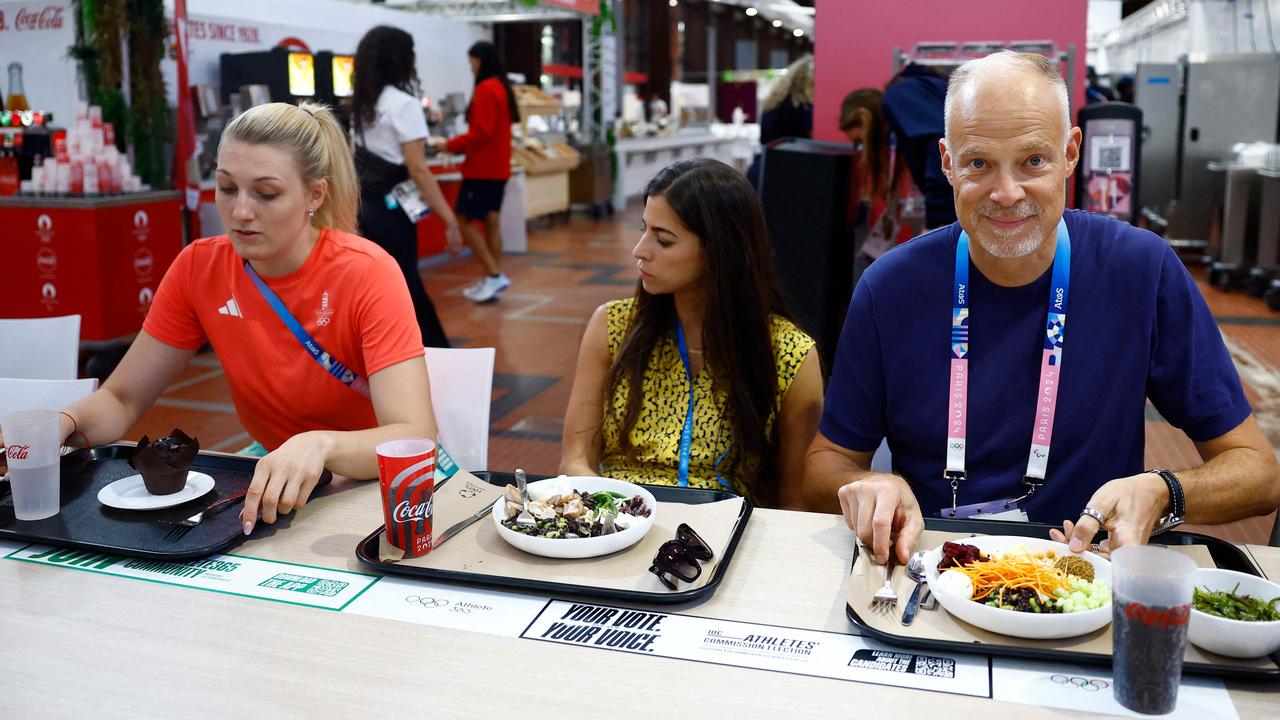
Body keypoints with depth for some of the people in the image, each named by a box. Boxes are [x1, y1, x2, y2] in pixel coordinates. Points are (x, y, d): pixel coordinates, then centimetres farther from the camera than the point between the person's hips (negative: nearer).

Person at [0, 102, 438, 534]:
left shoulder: (367, 275, -21)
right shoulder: (200, 268, -7)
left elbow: (416, 439, -30)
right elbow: (122, 399, 1)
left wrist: (321, 445, -49)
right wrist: (66, 423, -21)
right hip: (274, 489, 4)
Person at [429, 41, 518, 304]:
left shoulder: (485, 89, -15)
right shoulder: (502, 87, 14)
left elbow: (481, 133, -21)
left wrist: (449, 145, -12)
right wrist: (457, 145, 12)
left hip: (482, 167, -9)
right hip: (497, 166, 9)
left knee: (465, 220, -4)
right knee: (491, 221, 9)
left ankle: (494, 275, -8)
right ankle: (493, 279, 10)